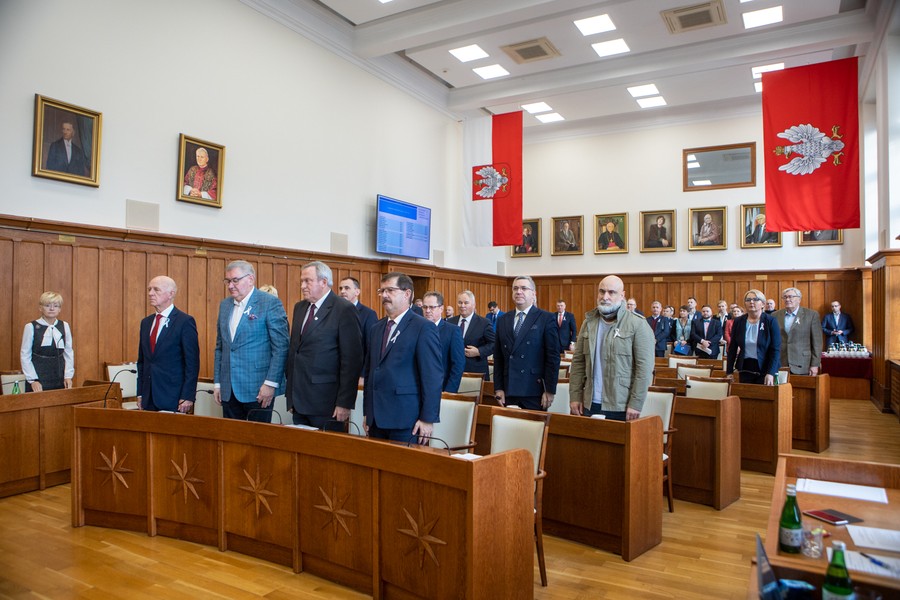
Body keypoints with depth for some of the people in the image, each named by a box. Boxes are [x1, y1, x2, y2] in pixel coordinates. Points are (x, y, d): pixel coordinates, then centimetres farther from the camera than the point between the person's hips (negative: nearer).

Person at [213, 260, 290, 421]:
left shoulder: (270, 303, -7)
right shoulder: (224, 305, 13)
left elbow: (281, 347, -11)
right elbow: (220, 347, 18)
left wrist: (271, 383, -15)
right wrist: (217, 383, 13)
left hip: (258, 390, -6)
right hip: (228, 391, 6)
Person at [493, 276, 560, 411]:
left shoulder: (546, 319, -2)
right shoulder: (503, 320, 12)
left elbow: (553, 357, -5)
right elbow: (498, 358, 11)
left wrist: (550, 390, -8)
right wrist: (498, 388, 6)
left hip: (535, 391, -3)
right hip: (509, 392, 4)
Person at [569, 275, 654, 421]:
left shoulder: (638, 324, -7)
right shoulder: (588, 322, 8)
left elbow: (644, 367, -11)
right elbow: (578, 362, 9)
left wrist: (636, 404, -14)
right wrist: (575, 396, 3)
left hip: (621, 406, -4)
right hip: (590, 404, 4)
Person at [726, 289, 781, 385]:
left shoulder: (771, 321, -4)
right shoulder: (738, 321, 5)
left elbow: (776, 349, -8)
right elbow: (732, 348, 7)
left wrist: (771, 373, -17)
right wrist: (729, 372, 2)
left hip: (764, 369, -3)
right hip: (745, 369, 3)